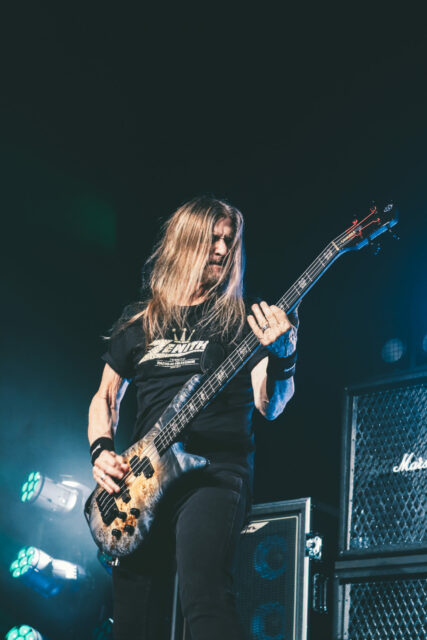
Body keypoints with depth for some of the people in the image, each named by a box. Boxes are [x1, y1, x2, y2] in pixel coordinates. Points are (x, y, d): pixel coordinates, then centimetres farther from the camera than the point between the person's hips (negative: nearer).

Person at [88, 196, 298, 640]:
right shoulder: (138, 321, 17)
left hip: (215, 470, -4)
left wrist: (282, 357, -23)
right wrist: (101, 449, 6)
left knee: (203, 599, -29)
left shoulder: (240, 319, 7)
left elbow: (269, 407, -4)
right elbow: (106, 395, 24)